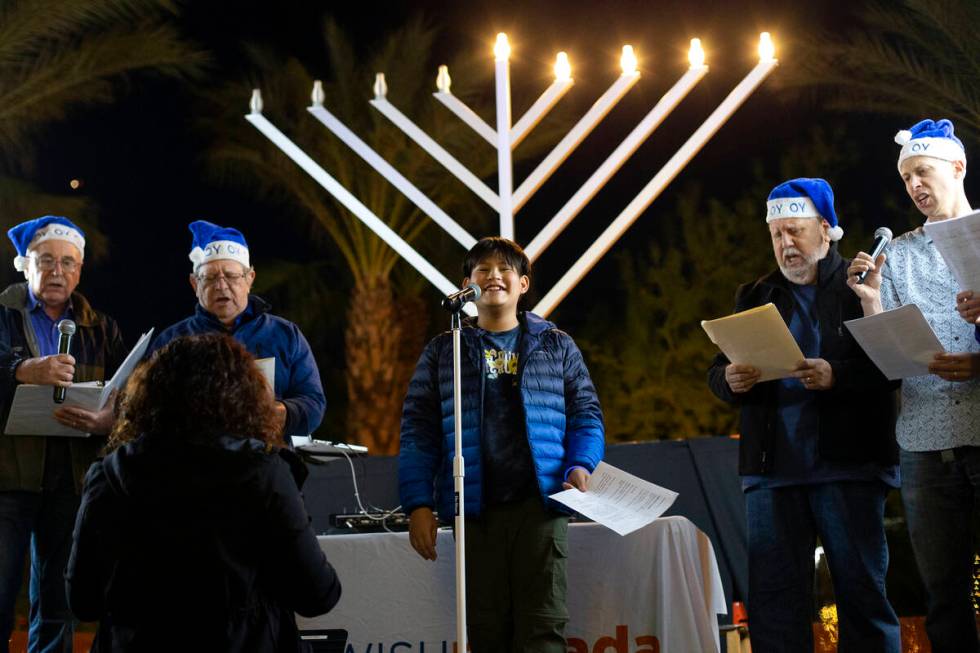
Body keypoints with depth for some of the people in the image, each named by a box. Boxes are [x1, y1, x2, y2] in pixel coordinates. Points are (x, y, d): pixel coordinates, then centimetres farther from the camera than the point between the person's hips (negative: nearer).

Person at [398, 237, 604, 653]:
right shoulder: (444, 352, 12)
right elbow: (418, 431, 7)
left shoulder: (556, 346, 13)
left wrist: (580, 465, -8)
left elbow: (585, 414, 12)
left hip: (540, 503, 0)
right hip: (475, 509, 1)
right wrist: (418, 504, -3)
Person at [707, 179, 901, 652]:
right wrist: (730, 380, -8)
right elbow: (718, 373, 14)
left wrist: (837, 376, -23)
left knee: (861, 586, 0)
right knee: (773, 592, 2)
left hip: (848, 462, -3)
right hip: (772, 467, 4)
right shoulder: (754, 297, 18)